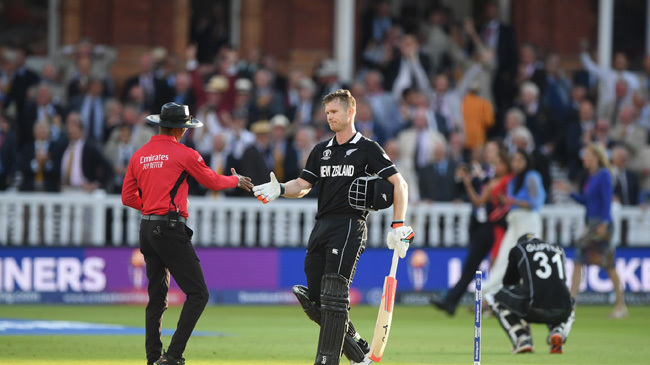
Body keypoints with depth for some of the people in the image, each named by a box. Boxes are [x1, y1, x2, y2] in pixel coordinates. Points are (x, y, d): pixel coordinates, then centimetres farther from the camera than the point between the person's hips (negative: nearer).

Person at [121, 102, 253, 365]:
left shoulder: (139, 156, 11)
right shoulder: (183, 154, -5)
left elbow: (128, 197, 14)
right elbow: (212, 181, 6)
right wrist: (236, 180, 25)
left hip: (147, 229, 7)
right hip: (171, 230, -7)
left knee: (157, 297, 13)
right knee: (197, 293, -5)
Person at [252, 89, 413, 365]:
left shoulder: (367, 149, 1)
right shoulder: (322, 150, 19)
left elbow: (399, 183, -4)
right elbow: (303, 185, 14)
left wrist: (398, 226, -13)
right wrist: (280, 190, -8)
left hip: (349, 226, -7)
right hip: (321, 227, 7)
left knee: (333, 296, -15)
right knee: (316, 301, 5)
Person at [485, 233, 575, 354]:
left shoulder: (518, 249, 20)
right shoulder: (559, 249, 29)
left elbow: (508, 282, 31)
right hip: (563, 311, 4)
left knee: (493, 298, 21)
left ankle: (522, 340, 5)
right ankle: (557, 332, 6)